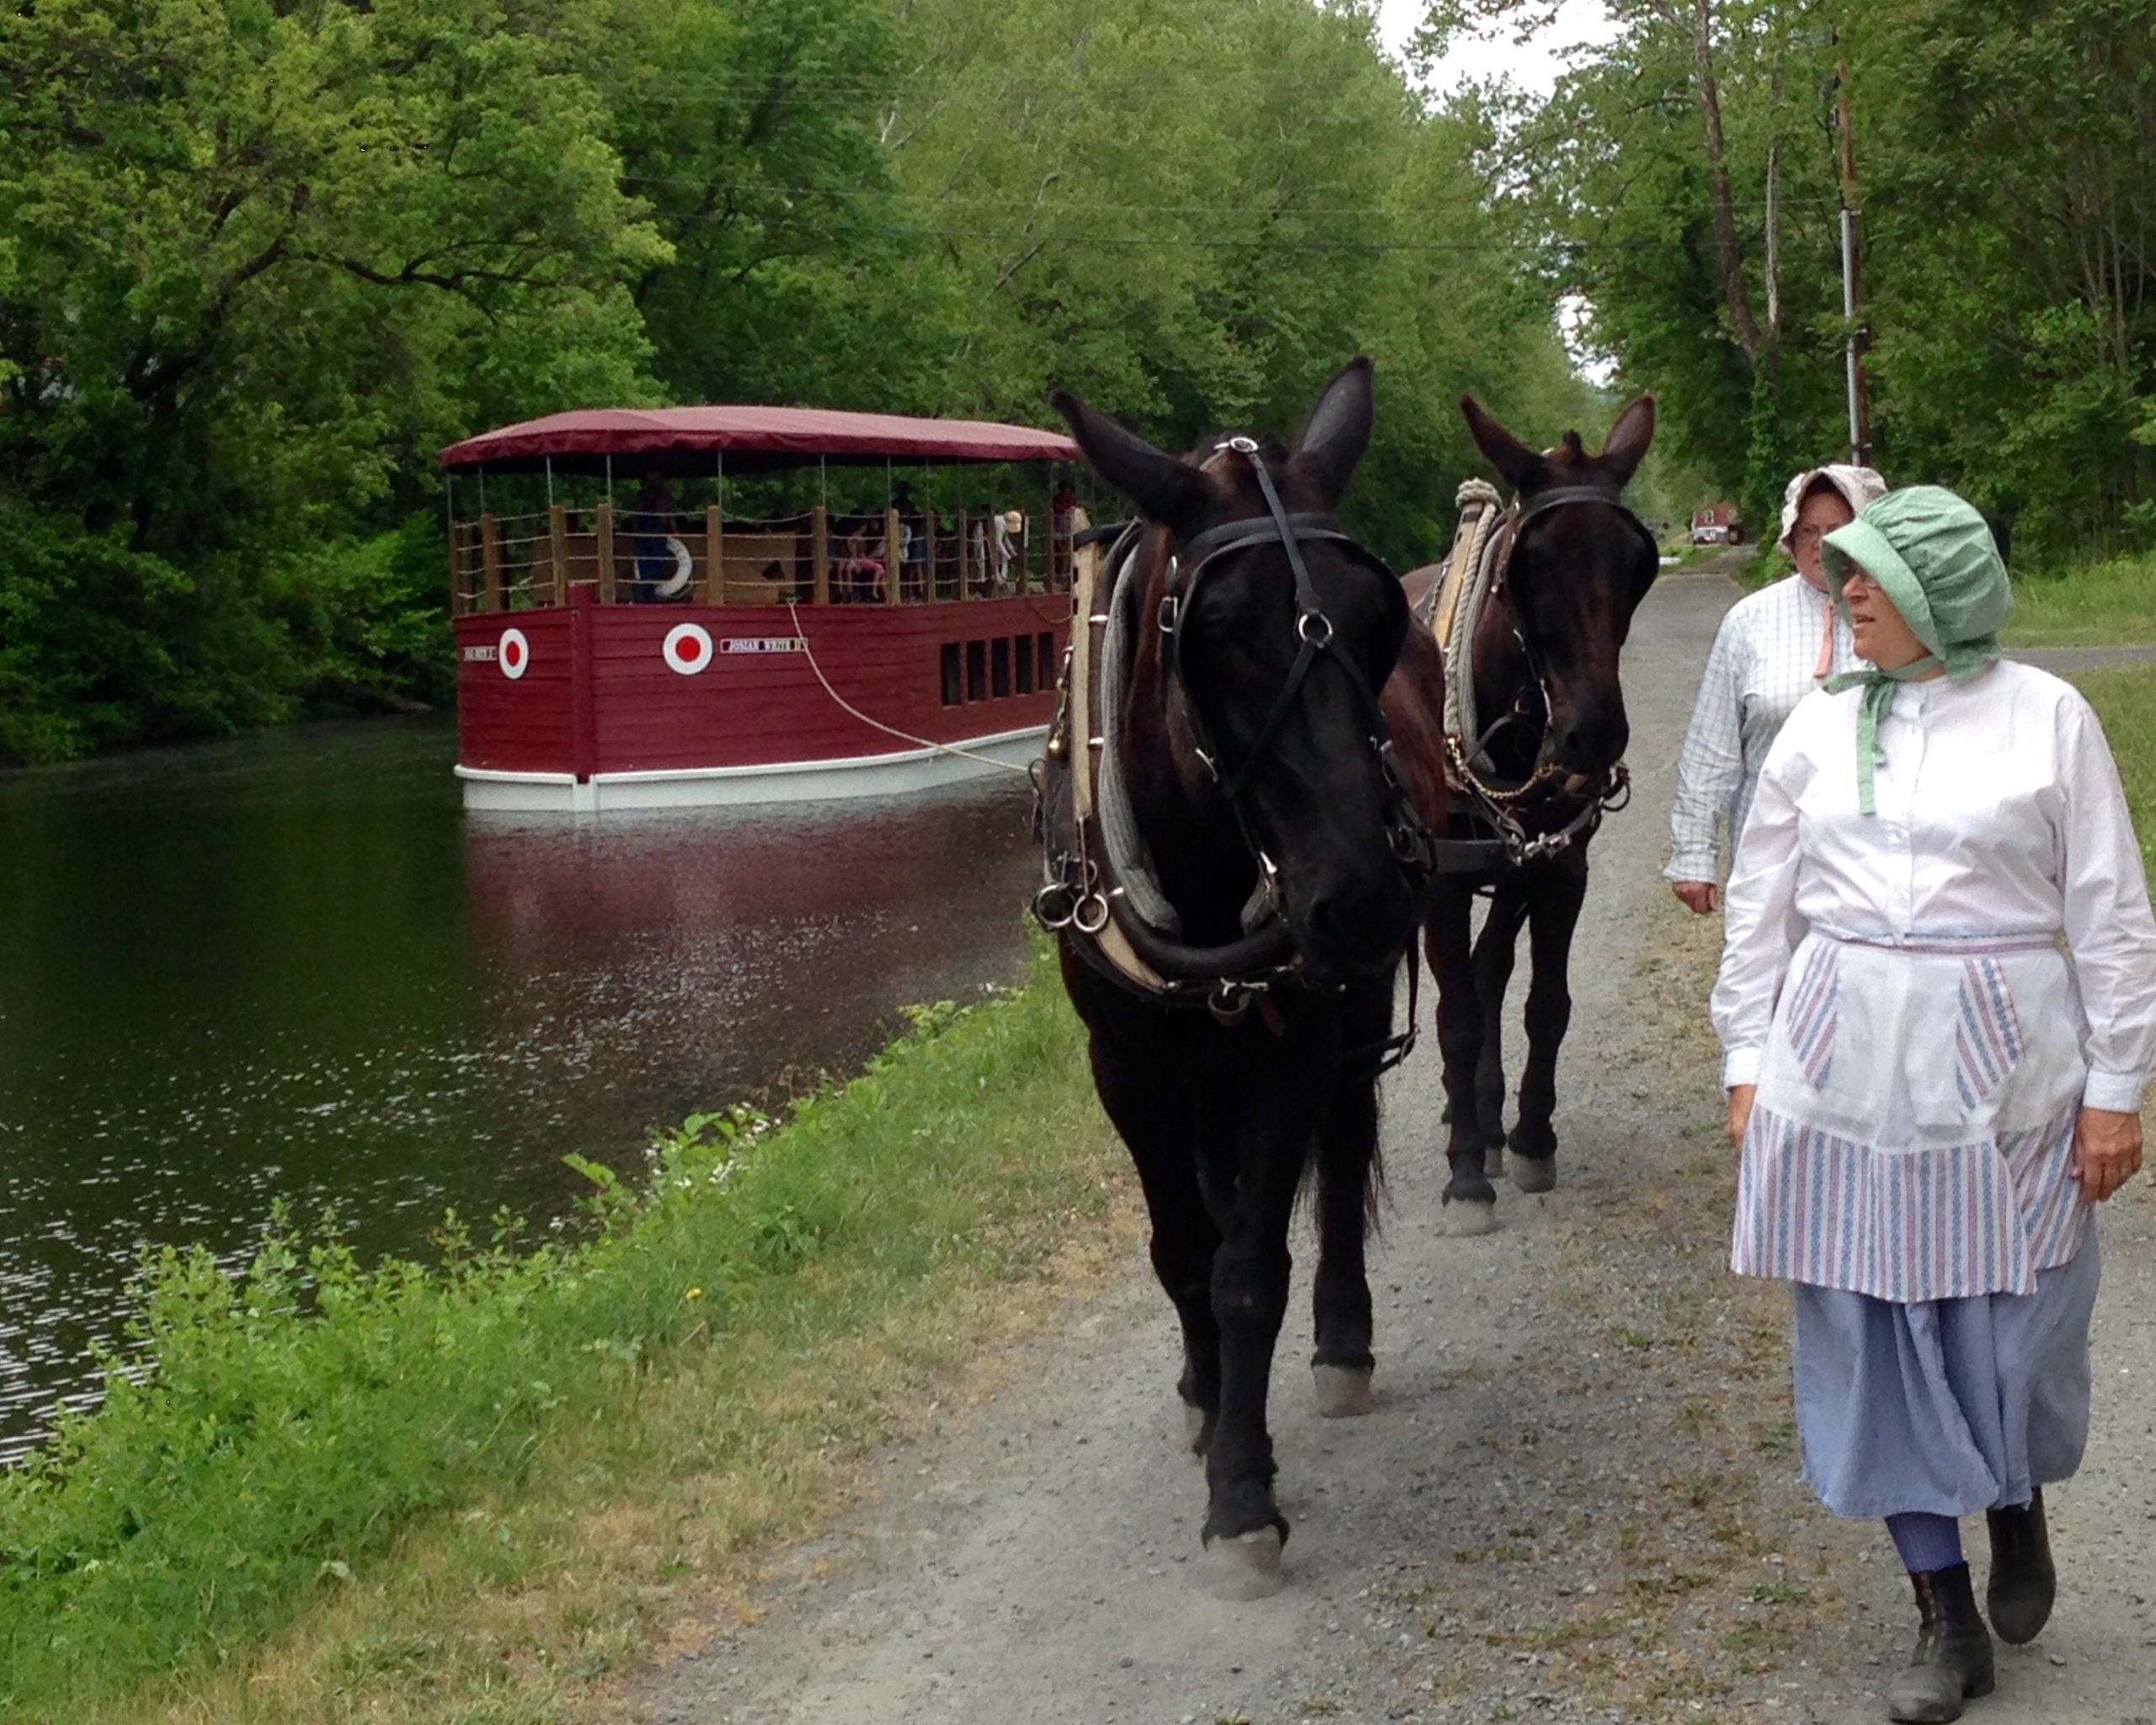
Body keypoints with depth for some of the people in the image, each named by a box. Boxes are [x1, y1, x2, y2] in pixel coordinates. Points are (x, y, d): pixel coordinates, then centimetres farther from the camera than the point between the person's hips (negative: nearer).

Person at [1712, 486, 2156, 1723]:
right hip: (1846, 1060, 3)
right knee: (1874, 1332, 5)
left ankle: (2020, 1507, 39)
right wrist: (1750, 1059, 5)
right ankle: (1949, 1618, 18)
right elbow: (1761, 906, 9)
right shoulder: (1821, 728, 4)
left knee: (2014, 1323, 5)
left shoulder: (2049, 718, -3)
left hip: (2002, 1062, -2)